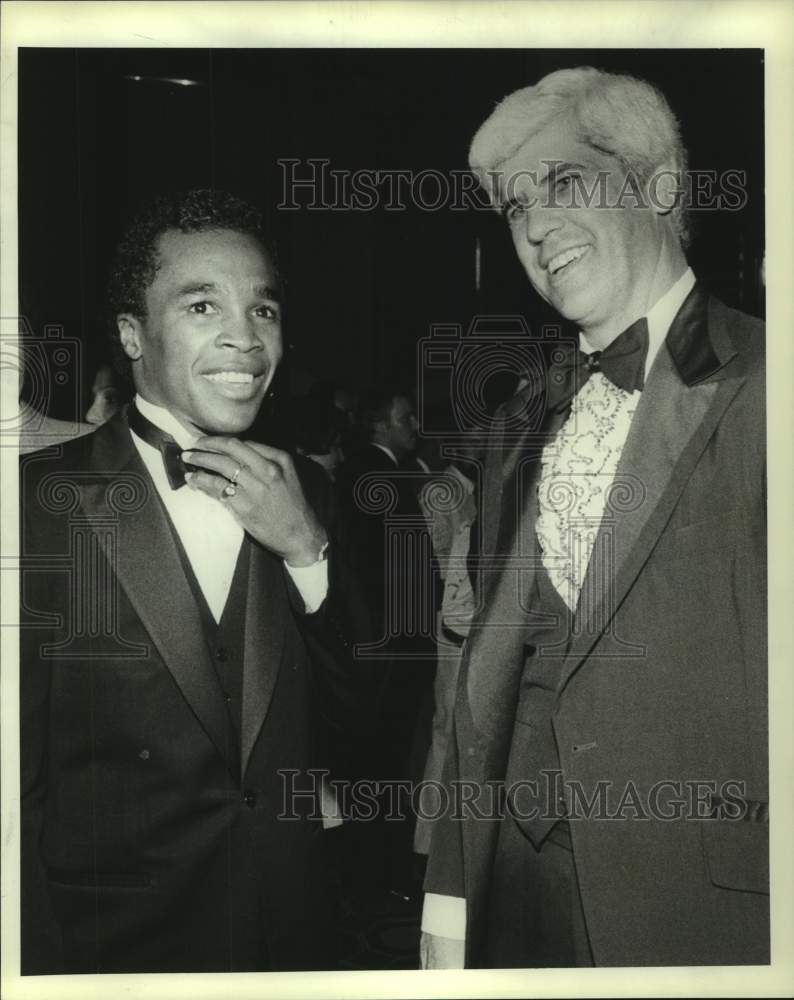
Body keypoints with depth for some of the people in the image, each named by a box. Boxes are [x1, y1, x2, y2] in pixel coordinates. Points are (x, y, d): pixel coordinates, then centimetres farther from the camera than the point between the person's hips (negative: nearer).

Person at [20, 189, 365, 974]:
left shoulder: (296, 494, -3)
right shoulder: (41, 506, -16)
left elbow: (343, 728, -3)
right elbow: (17, 790, -13)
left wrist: (307, 550, -16)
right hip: (111, 946, -4)